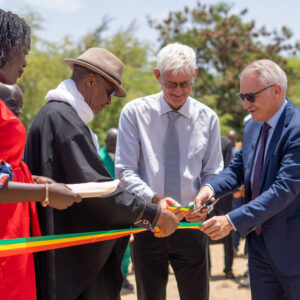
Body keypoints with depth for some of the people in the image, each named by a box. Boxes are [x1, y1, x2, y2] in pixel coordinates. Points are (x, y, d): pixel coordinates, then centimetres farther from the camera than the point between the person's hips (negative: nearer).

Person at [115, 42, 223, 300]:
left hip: (190, 224, 1)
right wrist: (155, 199, -22)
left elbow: (212, 175, 7)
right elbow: (125, 172, -6)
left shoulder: (207, 118, 3)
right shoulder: (135, 112, -3)